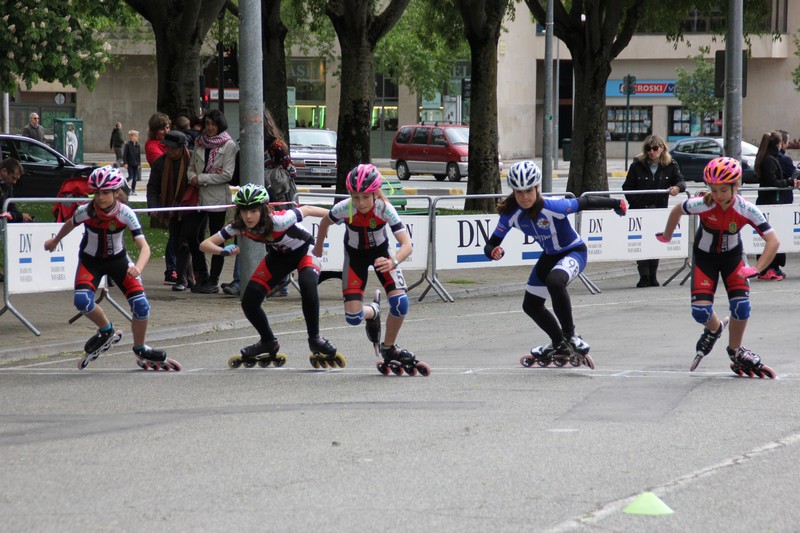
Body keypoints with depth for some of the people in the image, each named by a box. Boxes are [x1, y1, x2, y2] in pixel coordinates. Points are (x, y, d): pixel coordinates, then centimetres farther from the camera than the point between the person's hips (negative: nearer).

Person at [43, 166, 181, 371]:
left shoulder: (126, 214, -25)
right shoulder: (85, 211, -23)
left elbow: (144, 246, -30)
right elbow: (70, 224, 2)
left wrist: (138, 268, -50)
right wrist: (55, 241, 20)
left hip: (117, 260, 0)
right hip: (90, 260, 0)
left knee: (141, 306, -14)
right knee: (82, 300, -28)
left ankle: (141, 351, 12)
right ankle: (106, 331, 2)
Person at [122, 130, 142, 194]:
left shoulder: (138, 145, 3)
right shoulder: (128, 145, -10)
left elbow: (139, 155, 10)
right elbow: (124, 154, -8)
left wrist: (139, 163, 8)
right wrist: (125, 163, -13)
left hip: (136, 164, 5)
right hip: (129, 164, -5)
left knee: (135, 178, 6)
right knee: (130, 176, -9)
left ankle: (133, 190, 13)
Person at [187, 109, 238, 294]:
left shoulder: (229, 145, -5)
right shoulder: (199, 142, 11)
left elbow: (227, 175, -12)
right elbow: (192, 166, 16)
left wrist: (201, 179, -12)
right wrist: (192, 177, -6)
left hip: (217, 197, -5)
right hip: (199, 195, 5)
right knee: (190, 234, 1)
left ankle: (213, 281, 8)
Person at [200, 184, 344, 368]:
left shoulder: (278, 220, -37)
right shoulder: (238, 227, -23)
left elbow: (307, 210, -23)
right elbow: (205, 244, -22)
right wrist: (223, 251, -43)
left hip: (304, 250, -5)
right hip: (279, 255, 5)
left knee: (308, 285, -36)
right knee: (249, 302, -8)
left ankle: (315, 338, -15)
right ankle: (268, 344, 19)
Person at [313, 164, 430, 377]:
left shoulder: (385, 209, -32)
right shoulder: (344, 209, -31)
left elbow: (407, 244, -39)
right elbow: (325, 222, -7)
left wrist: (393, 262, -59)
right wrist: (318, 247, 10)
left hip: (380, 253, 0)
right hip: (355, 256, 0)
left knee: (400, 303, -21)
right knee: (353, 317, -12)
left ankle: (389, 348, 8)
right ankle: (373, 312, 28)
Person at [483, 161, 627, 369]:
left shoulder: (553, 207, -34)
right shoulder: (510, 214, -20)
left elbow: (586, 202, -21)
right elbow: (491, 244, -16)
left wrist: (617, 204, -9)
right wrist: (493, 252, -40)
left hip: (574, 252, -7)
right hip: (550, 256, 7)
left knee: (554, 281, -37)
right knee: (531, 305, 13)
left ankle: (570, 336, -21)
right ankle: (559, 344, 37)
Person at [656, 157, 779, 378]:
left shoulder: (746, 210, -28)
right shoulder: (702, 204, -30)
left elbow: (773, 240, -27)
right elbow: (677, 210, -8)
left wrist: (756, 268, -37)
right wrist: (667, 236, 8)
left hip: (733, 255, 0)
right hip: (704, 257, 0)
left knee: (741, 308, -15)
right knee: (700, 312, -14)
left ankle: (736, 353, 13)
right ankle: (714, 329, 25)